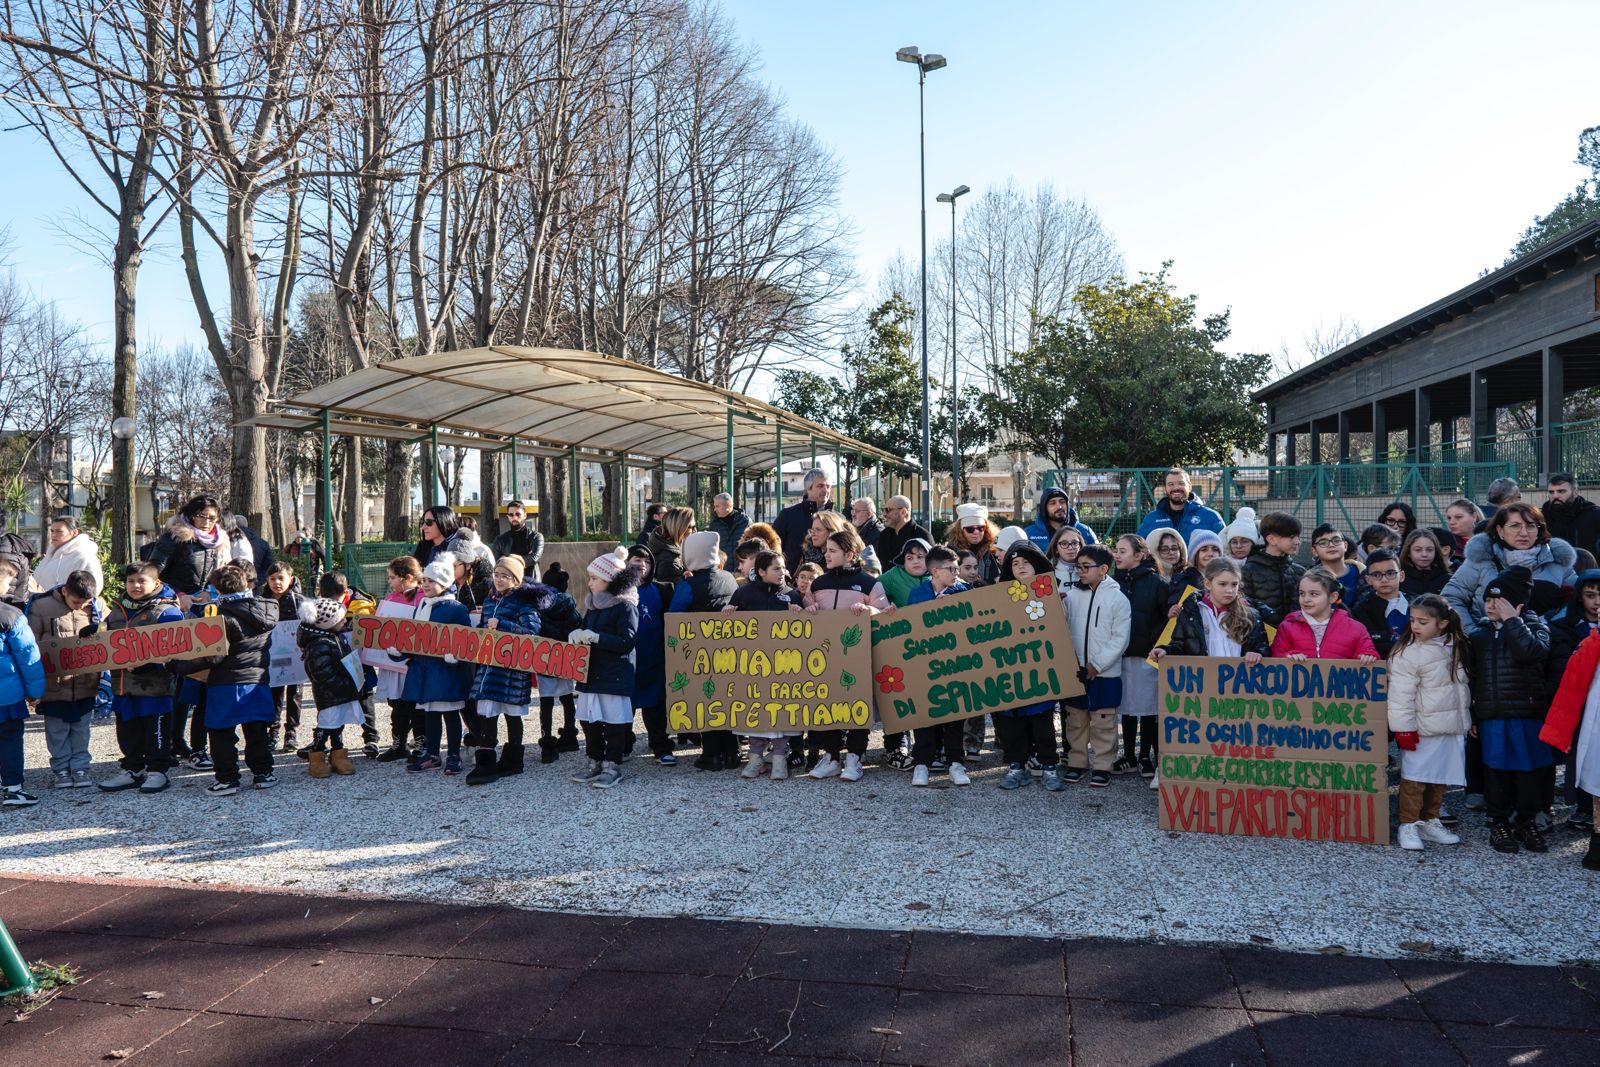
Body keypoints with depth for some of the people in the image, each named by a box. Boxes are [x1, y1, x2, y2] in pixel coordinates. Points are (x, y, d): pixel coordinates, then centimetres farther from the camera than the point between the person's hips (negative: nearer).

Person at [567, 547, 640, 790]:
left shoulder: (625, 606, -11)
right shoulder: (593, 605, 14)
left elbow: (627, 642, -18)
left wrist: (594, 637, -21)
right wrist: (577, 636, -1)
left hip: (615, 676, -8)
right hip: (590, 672, 8)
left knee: (613, 720, -2)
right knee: (589, 719, 11)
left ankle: (613, 765, 9)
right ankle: (595, 762, 23)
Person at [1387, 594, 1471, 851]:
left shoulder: (1455, 646, 7)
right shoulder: (1407, 654, -14)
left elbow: (1462, 684, 19)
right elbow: (1400, 694, -16)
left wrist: (1467, 719, 20)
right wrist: (1404, 728, -17)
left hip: (1452, 728, 6)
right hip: (1422, 729, -6)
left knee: (1440, 778, 13)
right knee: (1414, 778, -2)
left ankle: (1429, 821, 26)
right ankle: (1408, 825, 9)